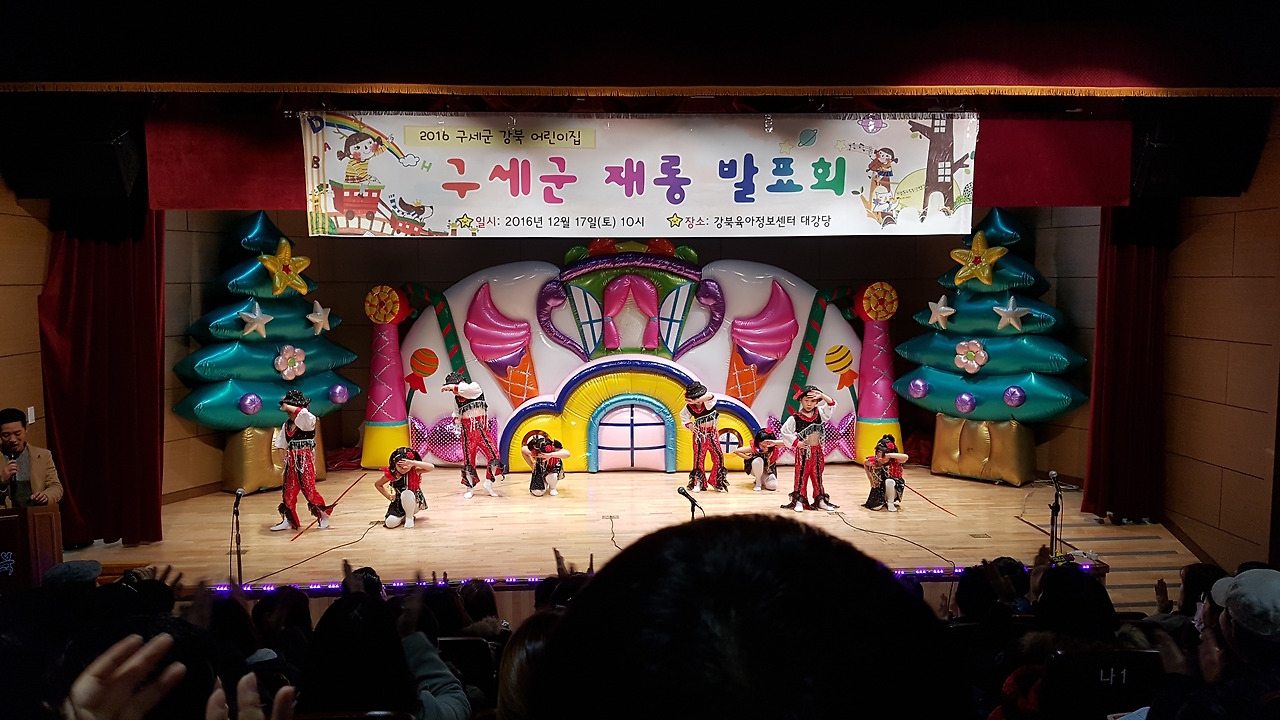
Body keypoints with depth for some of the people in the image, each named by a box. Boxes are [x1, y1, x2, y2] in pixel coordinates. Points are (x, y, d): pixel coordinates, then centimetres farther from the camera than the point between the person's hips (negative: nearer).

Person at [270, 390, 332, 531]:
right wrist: (284, 461, 9)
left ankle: (324, 515, 9)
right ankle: (288, 520, 15)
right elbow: (283, 446, 19)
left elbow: (302, 412, -31)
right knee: (289, 489, 7)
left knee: (309, 488, -7)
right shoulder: (286, 426, 11)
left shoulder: (307, 421, -8)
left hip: (305, 460, -6)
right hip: (291, 460, 6)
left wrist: (287, 406, -20)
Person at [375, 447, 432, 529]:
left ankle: (409, 517, -11)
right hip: (398, 503, 2)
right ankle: (403, 516, 11)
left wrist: (413, 463, -45)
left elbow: (431, 467, -37)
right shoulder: (391, 474, -12)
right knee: (390, 523, -24)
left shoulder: (415, 471, -17)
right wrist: (389, 496, -1)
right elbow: (377, 485, 7)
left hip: (415, 503, -2)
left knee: (407, 493, -38)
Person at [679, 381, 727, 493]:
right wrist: (689, 425, -4)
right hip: (699, 434, 0)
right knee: (698, 458, -3)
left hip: (712, 432, 0)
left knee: (718, 456, -1)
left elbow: (709, 396, -40)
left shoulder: (709, 402, -14)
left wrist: (695, 401, -51)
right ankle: (698, 484, 5)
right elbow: (683, 416, 12)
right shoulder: (689, 407, -8)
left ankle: (719, 483, 12)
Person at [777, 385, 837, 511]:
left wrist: (822, 396, -13)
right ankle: (799, 502, 2)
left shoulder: (819, 413, 5)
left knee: (817, 476, 11)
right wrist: (796, 442, -9)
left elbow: (831, 405, 1)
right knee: (801, 475, -1)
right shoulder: (795, 418, -9)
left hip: (817, 451, 4)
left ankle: (820, 500, 17)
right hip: (803, 451, -4)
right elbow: (784, 431, -9)